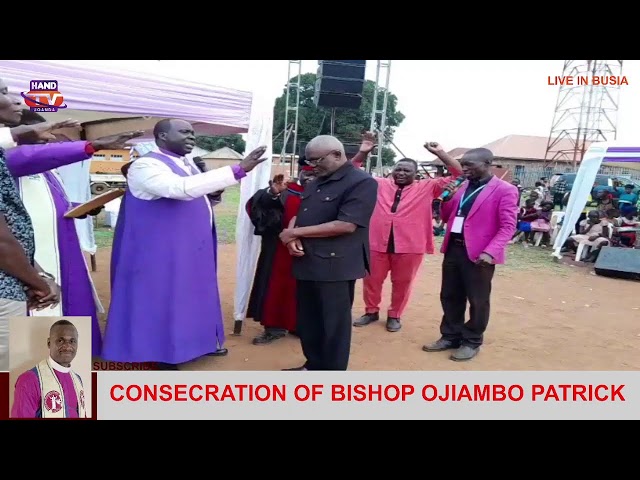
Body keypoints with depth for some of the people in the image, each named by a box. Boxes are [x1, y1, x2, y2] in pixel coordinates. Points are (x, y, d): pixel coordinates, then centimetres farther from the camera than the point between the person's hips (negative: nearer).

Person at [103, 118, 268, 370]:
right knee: (166, 299, 2)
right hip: (165, 252, -9)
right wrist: (238, 170, -39)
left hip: (193, 249, 9)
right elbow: (183, 189, -36)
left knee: (193, 296, 18)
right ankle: (165, 356, 15)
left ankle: (198, 341, 34)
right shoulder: (145, 166, -19)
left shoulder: (188, 165, 9)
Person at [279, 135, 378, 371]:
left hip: (335, 266, -8)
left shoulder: (362, 182, -10)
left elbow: (347, 225, -19)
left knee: (333, 325, 3)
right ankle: (314, 366, 32)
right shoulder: (315, 183, 17)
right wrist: (292, 237, -6)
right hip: (307, 262, 8)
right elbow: (299, 214, 19)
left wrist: (297, 232, -15)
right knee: (307, 321, 15)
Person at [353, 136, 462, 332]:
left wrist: (440, 153, -3)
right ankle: (371, 311, 34)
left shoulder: (427, 188, 5)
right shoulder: (379, 184, 10)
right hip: (377, 243, 2)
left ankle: (394, 315, 31)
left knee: (402, 283, 10)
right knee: (371, 280, 12)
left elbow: (458, 175, 2)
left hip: (410, 245, -1)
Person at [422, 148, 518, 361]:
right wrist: (447, 198, -1)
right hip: (453, 249, 7)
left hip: (478, 253, -7)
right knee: (450, 297, 14)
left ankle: (471, 342, 22)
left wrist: (489, 252, -24)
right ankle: (450, 336, 29)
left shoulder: (504, 190, -8)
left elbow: (508, 226, -13)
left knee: (478, 301, 7)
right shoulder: (462, 186, 13)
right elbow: (447, 217, 18)